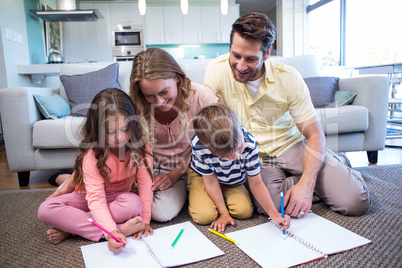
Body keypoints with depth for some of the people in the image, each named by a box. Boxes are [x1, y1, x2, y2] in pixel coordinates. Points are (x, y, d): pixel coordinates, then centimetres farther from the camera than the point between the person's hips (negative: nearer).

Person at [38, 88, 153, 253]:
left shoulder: (141, 149, -19)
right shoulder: (92, 155, -24)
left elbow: (145, 185, -17)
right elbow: (96, 197, -31)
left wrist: (145, 221, -22)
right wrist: (112, 231, -44)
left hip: (120, 197, 0)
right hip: (87, 197, 1)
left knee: (134, 204, -36)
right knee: (45, 210, -22)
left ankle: (71, 227, -22)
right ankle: (120, 229, -32)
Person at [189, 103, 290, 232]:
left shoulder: (249, 143, -33)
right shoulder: (199, 145, -38)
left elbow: (256, 183, -19)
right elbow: (210, 181, -22)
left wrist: (273, 213, -29)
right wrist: (223, 213, -16)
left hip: (233, 181, 2)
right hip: (202, 177, -2)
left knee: (245, 211, -17)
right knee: (204, 215, -22)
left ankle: (222, 197, 13)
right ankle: (193, 194, 11)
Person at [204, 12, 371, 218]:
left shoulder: (288, 77, -12)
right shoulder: (217, 71, -14)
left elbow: (314, 134, -10)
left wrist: (306, 184, -24)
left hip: (292, 145, 0)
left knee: (356, 201, -15)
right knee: (269, 205, -32)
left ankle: (336, 165, 19)